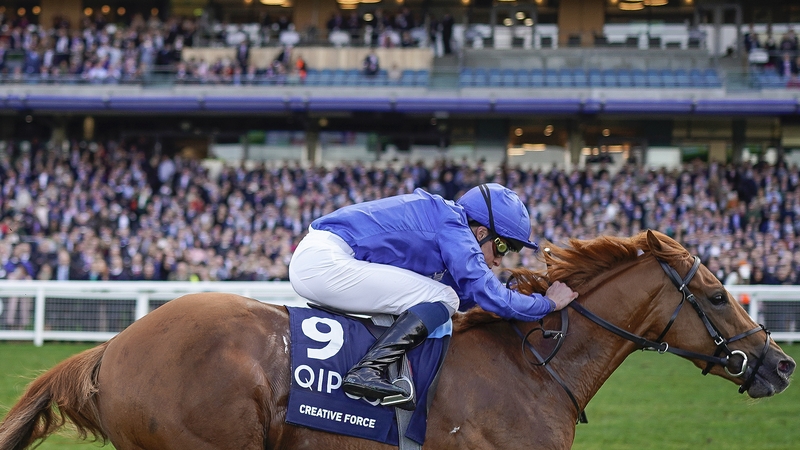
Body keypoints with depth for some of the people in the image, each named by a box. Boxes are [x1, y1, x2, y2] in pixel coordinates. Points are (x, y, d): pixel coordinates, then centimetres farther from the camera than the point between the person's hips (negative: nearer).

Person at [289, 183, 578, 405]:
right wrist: (548, 303, -1)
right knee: (442, 299, -11)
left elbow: (468, 294, 29)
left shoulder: (439, 217, 20)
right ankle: (368, 371, -23)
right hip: (325, 263, -10)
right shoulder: (454, 227, -9)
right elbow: (487, 294, -13)